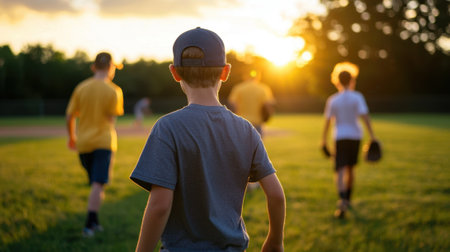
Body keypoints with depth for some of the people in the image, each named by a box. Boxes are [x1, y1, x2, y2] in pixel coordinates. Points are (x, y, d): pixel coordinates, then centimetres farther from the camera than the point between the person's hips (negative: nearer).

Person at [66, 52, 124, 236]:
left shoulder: (81, 88, 3)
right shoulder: (114, 91, -7)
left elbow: (70, 116, 5)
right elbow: (112, 117, -5)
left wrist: (72, 137, 19)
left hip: (83, 143, 4)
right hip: (104, 141, -4)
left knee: (95, 183, 17)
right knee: (98, 185, -6)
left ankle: (95, 222, 22)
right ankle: (89, 224, -14)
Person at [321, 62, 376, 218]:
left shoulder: (332, 100, -1)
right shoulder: (357, 97, -4)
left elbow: (327, 122, 1)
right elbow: (364, 116, -13)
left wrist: (324, 141, 12)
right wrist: (372, 136, -13)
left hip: (340, 137, -1)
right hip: (355, 136, 1)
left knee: (340, 170, -8)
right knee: (350, 168, 19)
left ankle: (342, 200, -32)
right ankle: (347, 199, 32)